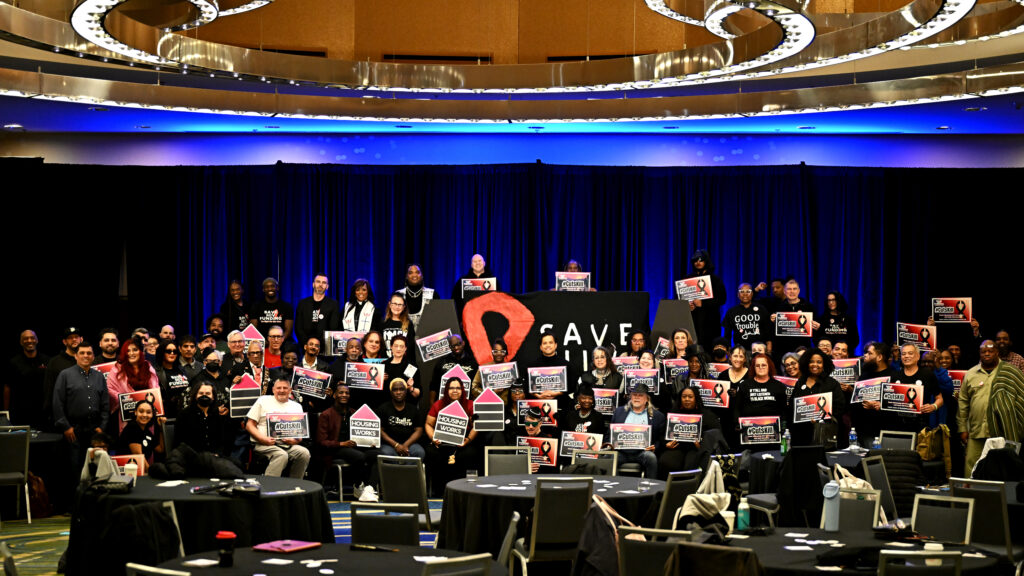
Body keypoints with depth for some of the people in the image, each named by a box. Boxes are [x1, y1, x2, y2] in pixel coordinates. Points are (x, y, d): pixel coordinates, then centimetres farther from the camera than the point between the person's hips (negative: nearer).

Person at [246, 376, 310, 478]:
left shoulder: (297, 406, 21)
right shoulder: (263, 401, 12)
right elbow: (249, 425, 6)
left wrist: (295, 440, -7)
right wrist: (263, 439, -11)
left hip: (287, 445, 4)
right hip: (264, 445, -4)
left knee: (304, 453, -26)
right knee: (282, 455, -35)